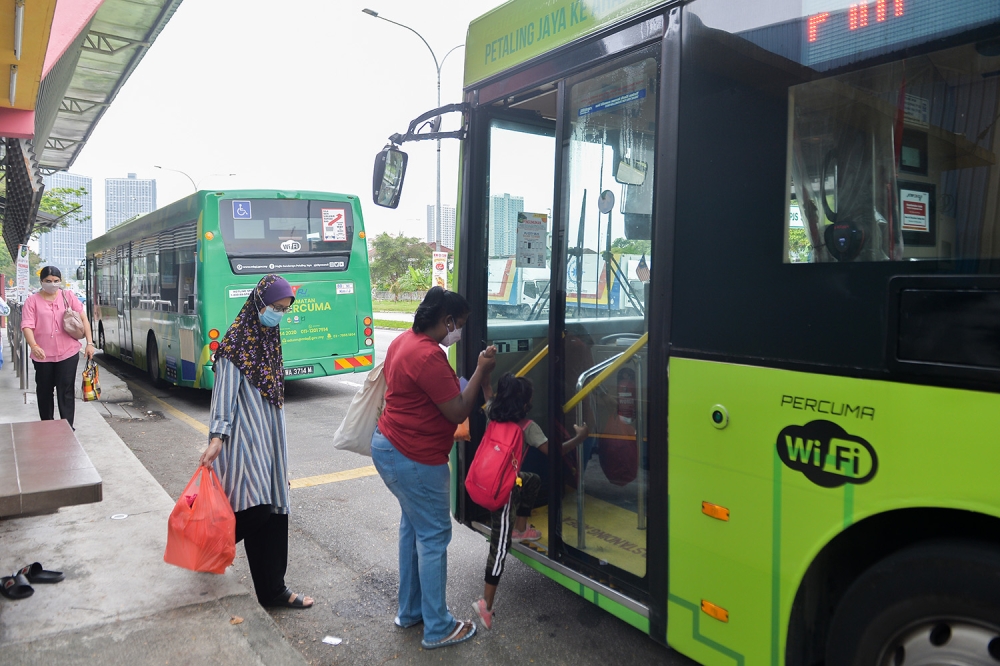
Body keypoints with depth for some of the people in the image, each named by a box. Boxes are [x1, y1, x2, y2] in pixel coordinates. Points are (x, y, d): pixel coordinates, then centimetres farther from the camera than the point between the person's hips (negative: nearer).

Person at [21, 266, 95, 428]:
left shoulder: (68, 296, 4)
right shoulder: (32, 300, 0)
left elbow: (83, 318, 3)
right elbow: (27, 326, -9)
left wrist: (89, 343, -5)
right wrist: (34, 346, -26)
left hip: (68, 353, -1)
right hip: (43, 355, 1)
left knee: (66, 391, 1)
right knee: (44, 391, 14)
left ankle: (68, 427, 6)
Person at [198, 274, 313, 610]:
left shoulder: (270, 337, 14)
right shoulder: (237, 341, -10)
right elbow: (225, 392, -15)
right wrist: (217, 437, -23)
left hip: (271, 438, 8)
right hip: (246, 440, -8)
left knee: (275, 510, 8)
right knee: (254, 510, -13)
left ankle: (273, 589, 17)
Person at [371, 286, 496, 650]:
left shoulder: (403, 341, 6)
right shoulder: (429, 356, -24)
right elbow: (457, 412, -21)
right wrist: (481, 370, -13)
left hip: (388, 446, 10)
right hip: (415, 460, -10)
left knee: (413, 524, 21)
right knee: (434, 537, 3)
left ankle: (410, 611, 33)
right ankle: (438, 629, 16)